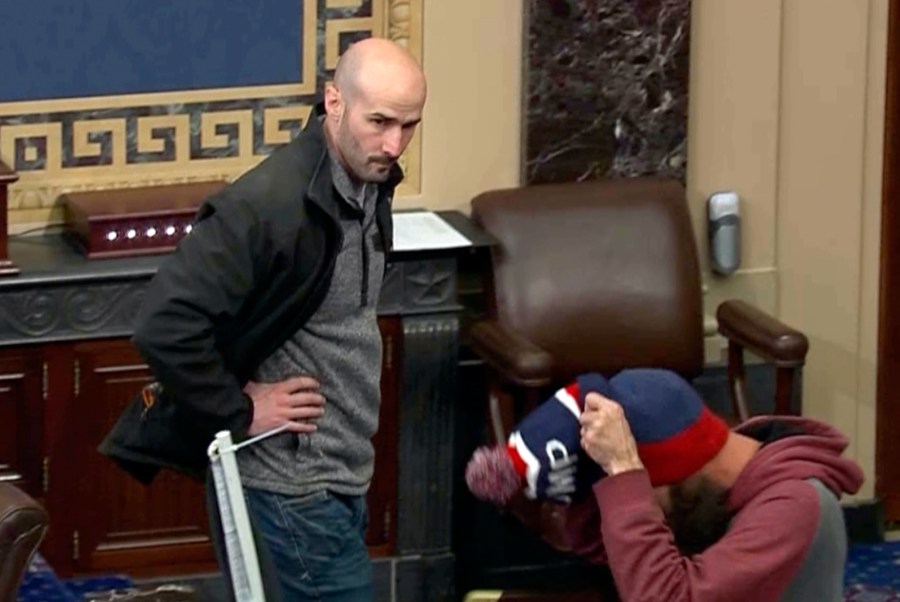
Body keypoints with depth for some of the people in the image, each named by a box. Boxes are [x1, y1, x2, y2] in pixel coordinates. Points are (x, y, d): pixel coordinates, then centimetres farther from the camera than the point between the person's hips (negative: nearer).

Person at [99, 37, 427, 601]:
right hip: (289, 493, -9)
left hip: (336, 484, 9)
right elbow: (167, 326, -28)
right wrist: (239, 413, -19)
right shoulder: (271, 203, -23)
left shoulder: (370, 183, 6)